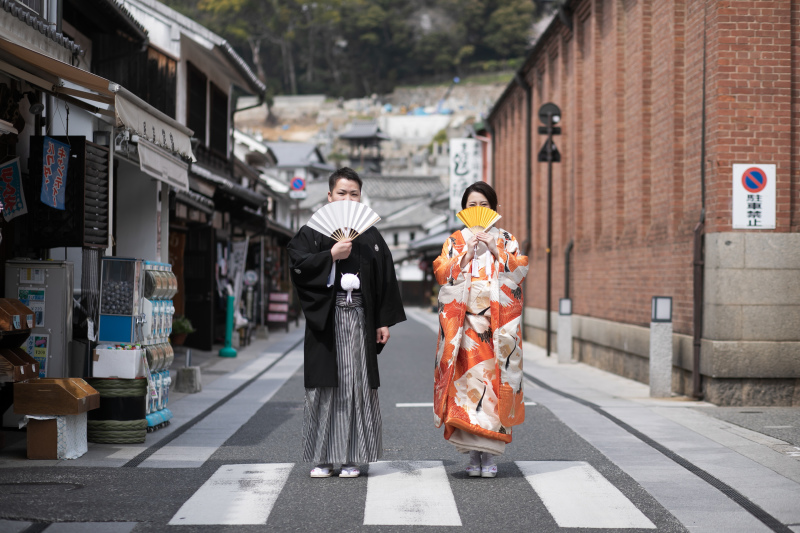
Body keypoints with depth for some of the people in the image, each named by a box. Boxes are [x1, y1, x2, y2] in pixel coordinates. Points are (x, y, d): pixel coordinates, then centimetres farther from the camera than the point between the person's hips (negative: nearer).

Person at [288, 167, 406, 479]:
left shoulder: (371, 236, 11)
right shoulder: (311, 233, 6)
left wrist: (384, 321, 4)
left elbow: (386, 279, 10)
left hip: (360, 319, 1)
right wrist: (331, 255, -15)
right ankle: (323, 457, 6)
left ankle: (352, 458, 5)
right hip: (325, 320, -1)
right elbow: (297, 266, -7)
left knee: (357, 384, -1)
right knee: (325, 385, -1)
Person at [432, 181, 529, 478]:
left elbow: (519, 270, 1)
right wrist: (467, 252, -8)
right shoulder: (454, 241, 13)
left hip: (499, 319, 0)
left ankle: (490, 454, -2)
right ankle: (473, 453, -2)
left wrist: (495, 250, -9)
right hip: (464, 318, 0)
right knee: (467, 377, -8)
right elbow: (442, 273, 1)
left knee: (495, 377, -6)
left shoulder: (506, 240, 14)